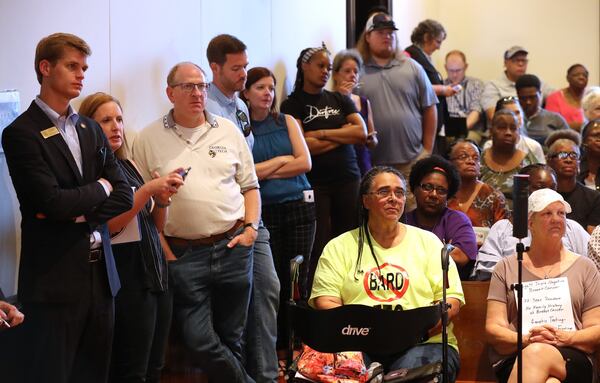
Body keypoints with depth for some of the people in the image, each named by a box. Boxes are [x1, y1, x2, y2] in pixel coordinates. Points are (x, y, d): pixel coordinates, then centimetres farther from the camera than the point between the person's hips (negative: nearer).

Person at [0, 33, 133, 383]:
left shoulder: (91, 130, 15)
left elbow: (124, 196, 8)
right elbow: (51, 201, -18)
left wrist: (79, 212, -9)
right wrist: (99, 188, -2)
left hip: (100, 274, 6)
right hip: (55, 278, -6)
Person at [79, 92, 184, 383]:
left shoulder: (129, 165, 15)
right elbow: (109, 224, -16)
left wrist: (162, 198, -1)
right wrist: (148, 190, -19)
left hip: (156, 272, 7)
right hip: (126, 277, -7)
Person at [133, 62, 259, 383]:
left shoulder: (228, 131, 10)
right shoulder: (149, 139, 2)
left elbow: (250, 186, 15)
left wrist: (250, 228, 0)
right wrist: (163, 251, -7)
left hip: (233, 246, 2)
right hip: (182, 254, -2)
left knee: (231, 338, 8)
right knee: (199, 339, -7)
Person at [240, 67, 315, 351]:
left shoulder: (287, 122, 11)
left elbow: (305, 163, 2)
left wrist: (263, 171, -3)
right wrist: (282, 160, -2)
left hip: (298, 207, 2)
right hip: (264, 211, -2)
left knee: (297, 282, 1)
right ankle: (278, 347, 6)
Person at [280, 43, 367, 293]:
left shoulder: (340, 100, 15)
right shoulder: (292, 105, 3)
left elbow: (361, 133, 2)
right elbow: (303, 147, -11)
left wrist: (323, 134, -7)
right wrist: (343, 133, -3)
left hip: (348, 179, 4)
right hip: (315, 183, -4)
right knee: (319, 248, -5)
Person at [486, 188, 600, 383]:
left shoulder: (584, 267, 17)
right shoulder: (506, 268, 16)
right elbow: (493, 329, 8)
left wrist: (567, 338, -10)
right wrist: (526, 339, -13)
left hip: (572, 359, 0)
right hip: (513, 359, 0)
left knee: (536, 354, -38)